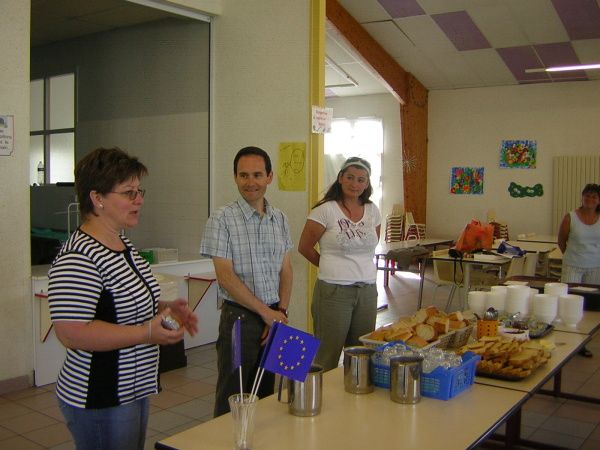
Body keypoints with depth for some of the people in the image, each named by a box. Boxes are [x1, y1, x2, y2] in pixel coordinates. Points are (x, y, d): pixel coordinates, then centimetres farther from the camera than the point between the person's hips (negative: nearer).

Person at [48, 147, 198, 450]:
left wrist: (164, 309, 2)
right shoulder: (77, 259, -24)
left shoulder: (122, 244, 8)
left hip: (133, 389, 10)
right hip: (100, 402, -10)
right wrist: (146, 333, -27)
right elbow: (71, 332, -28)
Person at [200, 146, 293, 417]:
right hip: (239, 317, -5)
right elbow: (225, 276, -14)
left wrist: (281, 311, -4)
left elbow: (286, 270, 10)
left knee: (266, 394, 16)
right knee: (232, 398, 5)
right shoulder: (222, 220, -9)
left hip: (274, 317, 5)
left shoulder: (280, 219, 8)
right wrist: (267, 312, -13)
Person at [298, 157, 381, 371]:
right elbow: (304, 247, -1)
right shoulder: (326, 210, -8)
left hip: (367, 290, 5)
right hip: (334, 291, -5)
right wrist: (331, 267, 8)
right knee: (328, 356, 2)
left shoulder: (372, 211, 8)